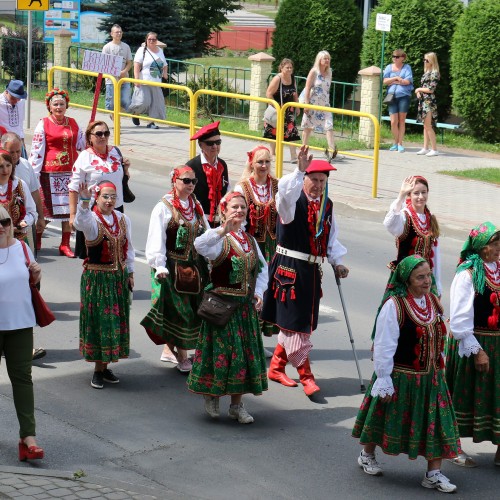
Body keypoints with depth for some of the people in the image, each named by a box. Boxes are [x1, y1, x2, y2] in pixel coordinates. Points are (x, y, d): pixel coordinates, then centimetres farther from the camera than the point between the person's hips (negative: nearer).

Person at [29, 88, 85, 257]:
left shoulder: (73, 123, 11)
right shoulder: (43, 124, -3)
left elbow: (81, 145, 15)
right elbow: (36, 150, -7)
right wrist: (34, 173, -12)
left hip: (70, 172, 4)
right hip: (49, 172, -4)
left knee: (70, 208, 5)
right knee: (45, 207, -1)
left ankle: (65, 245, 15)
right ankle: (36, 240, 19)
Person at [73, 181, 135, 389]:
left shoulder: (123, 219, 5)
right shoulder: (92, 220, -11)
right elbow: (81, 222, -37)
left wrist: (130, 273, 13)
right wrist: (84, 201, -54)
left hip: (118, 278, 5)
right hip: (96, 277, -5)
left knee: (115, 321, 9)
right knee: (97, 322, -1)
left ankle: (103, 367, 21)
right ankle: (98, 370, 9)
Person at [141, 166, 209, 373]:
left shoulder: (196, 206, 11)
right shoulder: (164, 207, -8)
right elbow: (157, 239, -12)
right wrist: (159, 266, -19)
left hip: (194, 265, 6)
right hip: (172, 267, -6)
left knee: (192, 309, 7)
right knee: (177, 310, -6)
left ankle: (171, 348, 21)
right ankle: (182, 355, 2)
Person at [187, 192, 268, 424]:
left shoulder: (249, 239, 11)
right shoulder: (219, 239, -10)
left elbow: (262, 267, 19)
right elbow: (199, 246, -33)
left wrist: (258, 292, 4)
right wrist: (224, 230, -46)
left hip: (245, 305, 6)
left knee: (244, 351, 7)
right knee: (222, 350, -3)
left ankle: (236, 404, 16)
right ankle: (211, 394, 19)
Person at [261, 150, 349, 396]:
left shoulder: (326, 205, 12)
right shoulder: (292, 198, -10)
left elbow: (331, 236, 19)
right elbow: (285, 191, -35)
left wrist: (337, 262, 7)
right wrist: (300, 170, -48)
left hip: (312, 270, 7)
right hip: (290, 267, -7)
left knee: (291, 321, 14)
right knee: (293, 322, -4)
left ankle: (276, 366, 27)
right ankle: (305, 376, 1)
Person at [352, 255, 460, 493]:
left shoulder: (433, 302, 2)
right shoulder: (393, 305, -20)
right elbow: (384, 345, -18)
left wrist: (439, 369, 14)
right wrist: (384, 378, -16)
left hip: (431, 377, 6)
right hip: (400, 376, -6)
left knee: (435, 422, 3)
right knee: (387, 417, 12)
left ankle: (434, 473, 10)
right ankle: (367, 455, 36)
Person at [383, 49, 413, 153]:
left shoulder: (406, 67, 4)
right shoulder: (389, 67, 12)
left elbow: (407, 81, -9)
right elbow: (384, 81, 2)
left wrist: (393, 82, -5)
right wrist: (395, 78, -9)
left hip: (404, 96, -2)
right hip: (392, 96, 2)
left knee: (402, 121, 2)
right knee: (393, 122, -4)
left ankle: (400, 144, 8)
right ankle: (395, 142, 12)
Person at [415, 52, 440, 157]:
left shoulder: (434, 73, -11)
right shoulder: (426, 72, 15)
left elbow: (430, 89, -16)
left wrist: (419, 89, -4)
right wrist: (419, 92, 0)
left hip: (429, 101, -9)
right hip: (423, 101, 9)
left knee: (428, 126, -10)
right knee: (425, 126, 10)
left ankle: (434, 149, -7)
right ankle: (425, 148, 14)